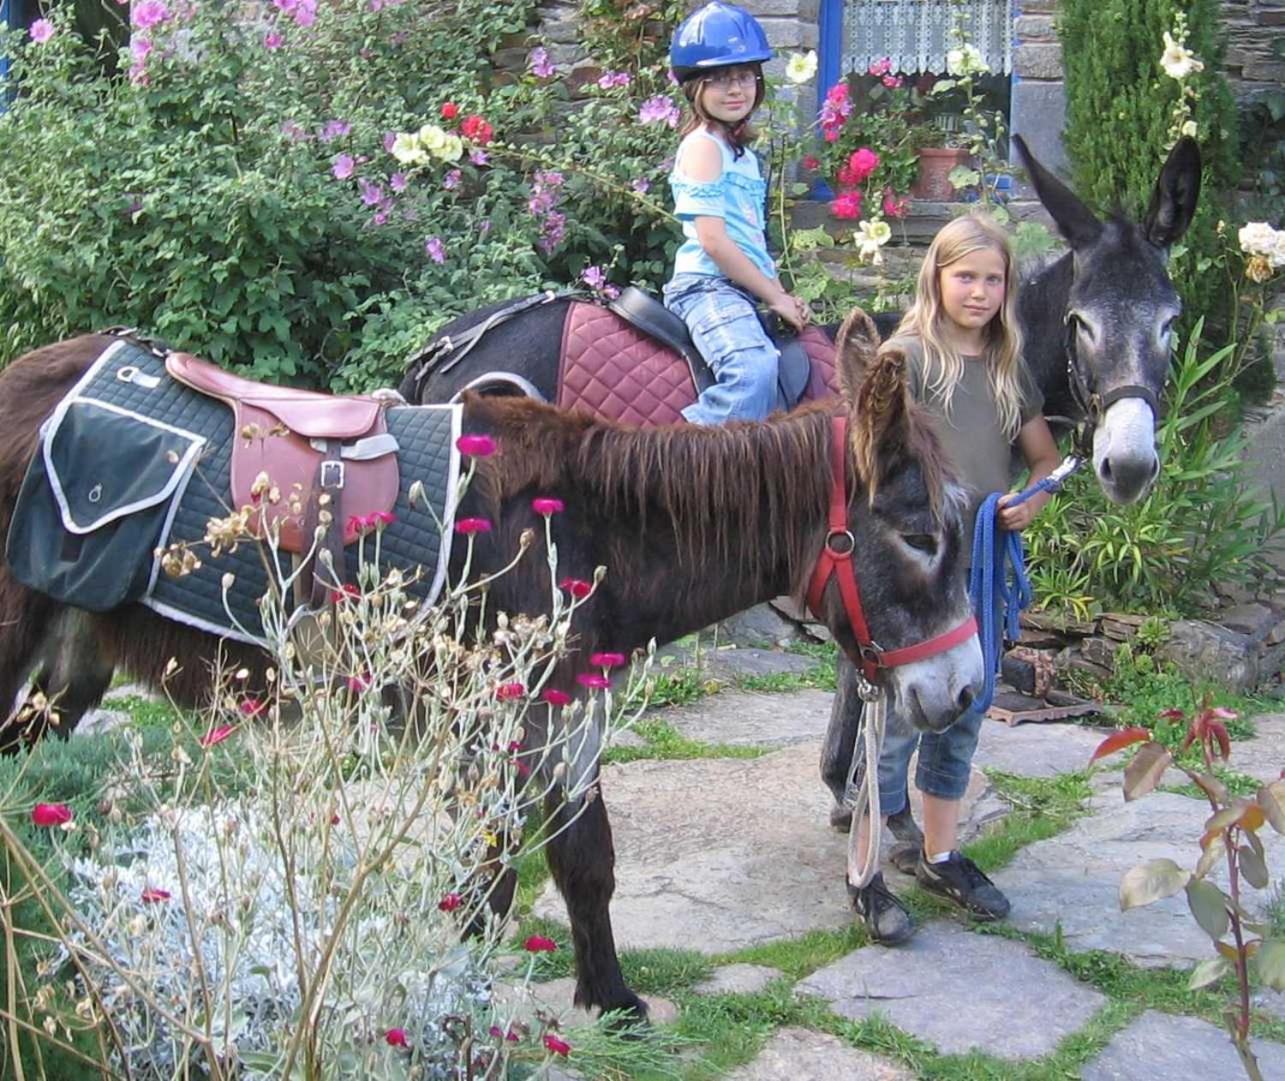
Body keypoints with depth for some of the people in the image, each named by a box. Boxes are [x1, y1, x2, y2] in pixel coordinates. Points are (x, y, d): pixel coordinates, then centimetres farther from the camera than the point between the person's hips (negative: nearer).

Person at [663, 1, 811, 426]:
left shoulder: (742, 152, 21)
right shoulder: (703, 147, -7)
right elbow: (713, 241, -15)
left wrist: (782, 296, 9)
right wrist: (775, 296, -9)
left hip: (740, 290, 10)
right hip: (708, 286, -10)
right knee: (754, 368, -33)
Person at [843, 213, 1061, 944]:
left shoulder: (1009, 368, 10)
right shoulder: (907, 357, -7)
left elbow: (1047, 456, 19)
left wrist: (1033, 502, -1)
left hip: (983, 570, 6)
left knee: (962, 717, 15)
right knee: (895, 719, -2)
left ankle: (942, 857, 29)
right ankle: (868, 878, 7)